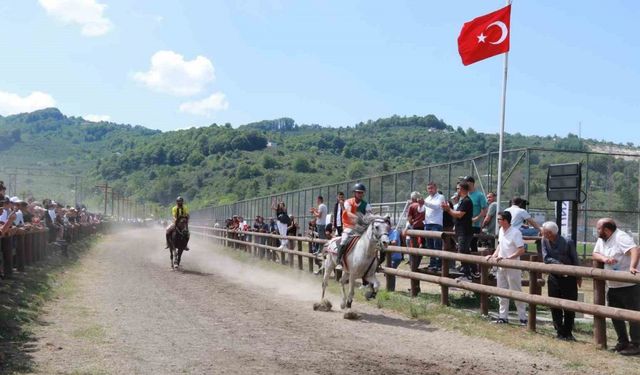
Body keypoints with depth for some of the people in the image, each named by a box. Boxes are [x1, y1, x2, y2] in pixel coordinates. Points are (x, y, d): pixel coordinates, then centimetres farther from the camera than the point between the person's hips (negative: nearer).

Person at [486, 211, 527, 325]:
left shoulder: (515, 233, -18)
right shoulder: (501, 231, 6)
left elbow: (521, 250, -20)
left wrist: (507, 258, -24)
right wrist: (494, 255, 5)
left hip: (512, 267, -8)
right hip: (501, 266, 8)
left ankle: (523, 317, 8)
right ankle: (503, 316, 21)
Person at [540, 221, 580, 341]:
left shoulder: (567, 242, -15)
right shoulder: (545, 241, -5)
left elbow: (575, 259, -5)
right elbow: (545, 258, -7)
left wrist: (579, 277, 0)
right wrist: (558, 263, -21)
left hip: (569, 278, -3)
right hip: (554, 277, 3)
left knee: (569, 307, 2)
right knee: (555, 307, 6)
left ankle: (567, 332, 15)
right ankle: (559, 331, 16)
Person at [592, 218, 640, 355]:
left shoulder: (621, 237, -18)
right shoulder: (601, 240, 10)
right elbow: (595, 254, 9)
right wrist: (604, 258, -14)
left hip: (629, 285, -9)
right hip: (613, 286, 10)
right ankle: (623, 342, 28)